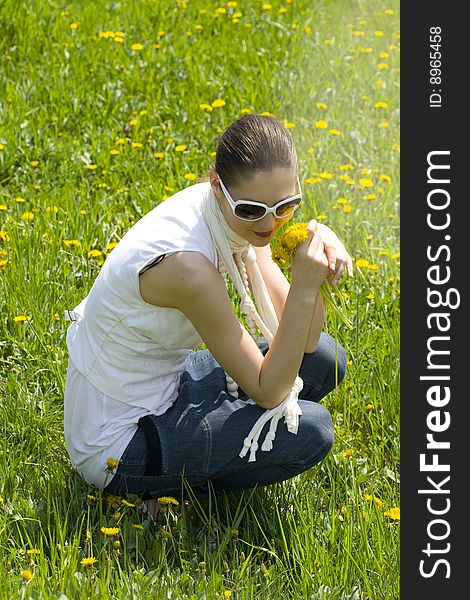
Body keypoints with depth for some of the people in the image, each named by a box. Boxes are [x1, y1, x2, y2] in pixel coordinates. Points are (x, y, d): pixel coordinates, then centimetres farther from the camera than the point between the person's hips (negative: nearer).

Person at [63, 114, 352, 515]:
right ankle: (166, 488, -1)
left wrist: (318, 253, -23)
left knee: (324, 359, 4)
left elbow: (302, 342, -7)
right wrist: (305, 287, -32)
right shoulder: (188, 264, -33)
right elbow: (268, 390, -25)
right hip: (116, 449, -9)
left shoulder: (239, 219, -7)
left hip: (162, 386, 9)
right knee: (310, 430, -17)